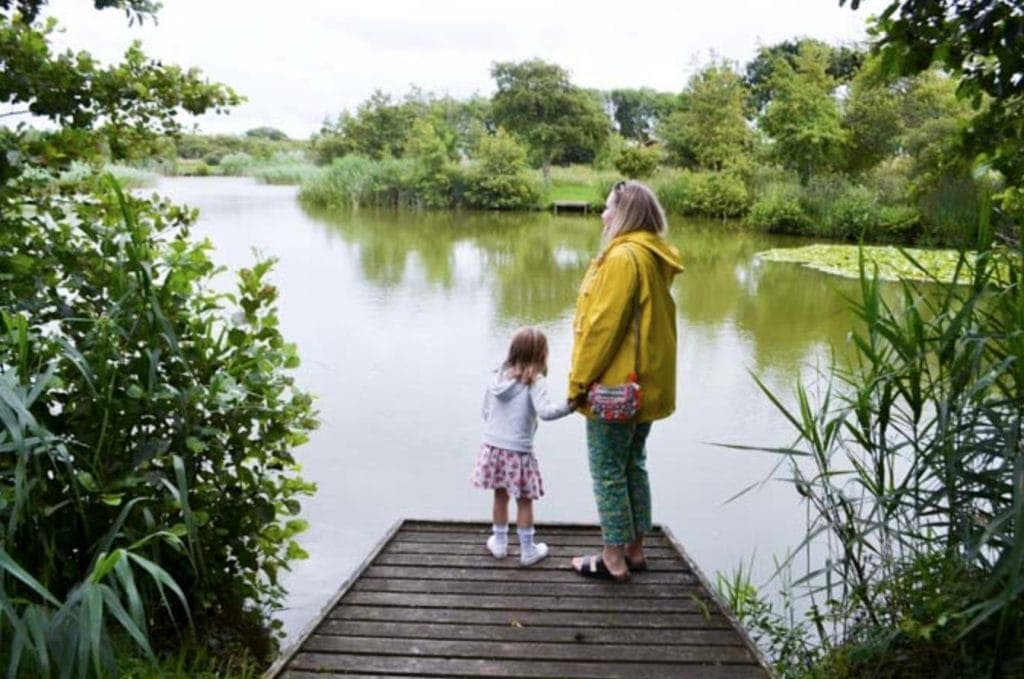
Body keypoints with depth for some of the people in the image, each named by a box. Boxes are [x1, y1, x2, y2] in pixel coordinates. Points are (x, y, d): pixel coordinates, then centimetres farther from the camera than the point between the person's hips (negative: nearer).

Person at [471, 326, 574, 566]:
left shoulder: (498, 376, 3)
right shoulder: (535, 381, -13)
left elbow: (486, 411, 11)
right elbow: (545, 411, -29)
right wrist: (569, 405, -34)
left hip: (492, 447, 5)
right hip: (517, 451, -5)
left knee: (500, 496, 19)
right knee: (524, 501, 9)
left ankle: (499, 542, 33)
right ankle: (528, 550, 19)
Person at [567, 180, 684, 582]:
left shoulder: (623, 257, -18)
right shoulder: (654, 258, 11)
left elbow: (603, 325, -21)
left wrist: (579, 381, -14)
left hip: (615, 387, -9)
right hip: (645, 384, 9)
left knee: (608, 472, 1)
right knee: (633, 466, 17)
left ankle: (614, 559, 10)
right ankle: (634, 550, 27)